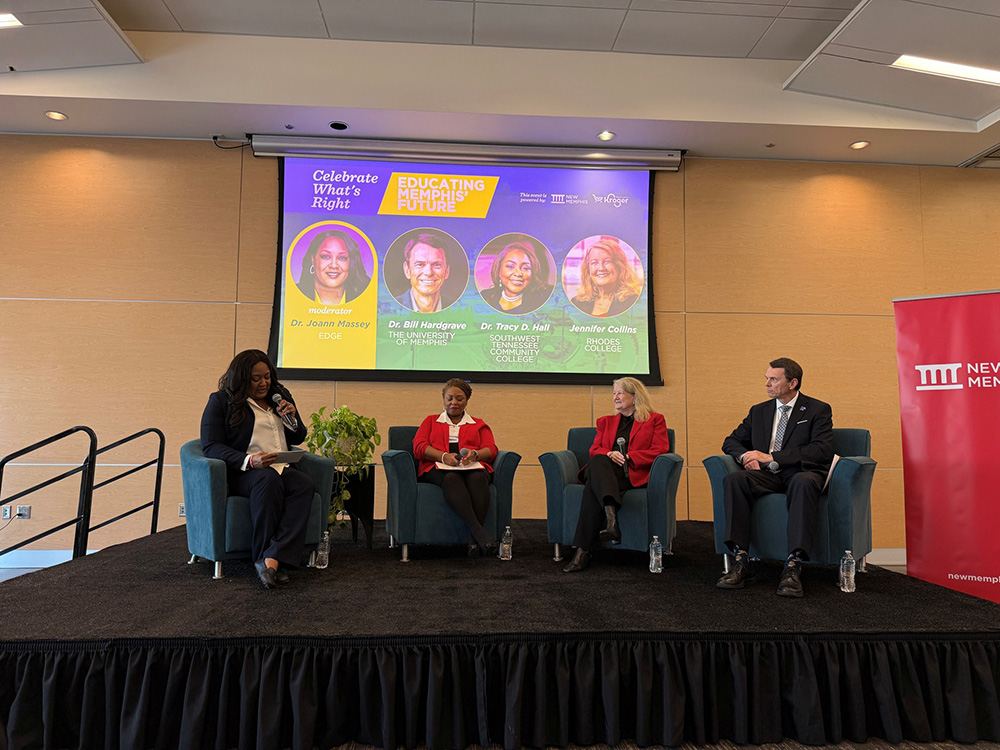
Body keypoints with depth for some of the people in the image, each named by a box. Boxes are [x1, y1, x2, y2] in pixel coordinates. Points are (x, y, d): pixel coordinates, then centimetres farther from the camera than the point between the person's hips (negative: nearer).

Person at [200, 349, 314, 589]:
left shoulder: (280, 396, 20)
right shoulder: (220, 401, 5)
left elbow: (298, 438, 27)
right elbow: (210, 446, -5)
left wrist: (292, 419, 3)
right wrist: (249, 460, -21)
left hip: (282, 469, 4)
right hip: (242, 472, -4)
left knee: (306, 485, -30)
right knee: (269, 479, -38)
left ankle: (272, 558, -40)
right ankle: (264, 557, -33)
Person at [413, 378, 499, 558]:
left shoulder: (479, 425, 28)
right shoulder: (431, 421, 27)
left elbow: (491, 449, 11)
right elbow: (419, 447, 9)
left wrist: (474, 454, -14)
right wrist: (444, 456, -11)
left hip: (473, 465, 1)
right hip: (438, 467, -1)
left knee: (477, 479, -38)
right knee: (451, 479, -40)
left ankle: (474, 540, -48)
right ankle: (479, 531, -53)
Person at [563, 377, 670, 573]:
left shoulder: (655, 420, 19)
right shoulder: (606, 421, 32)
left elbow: (660, 450, 3)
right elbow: (594, 449, 19)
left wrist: (627, 456, -10)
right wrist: (609, 454, -7)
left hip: (633, 474, -3)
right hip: (603, 470, 4)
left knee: (594, 485, -38)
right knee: (598, 461, -39)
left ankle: (583, 552, -47)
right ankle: (611, 519, -58)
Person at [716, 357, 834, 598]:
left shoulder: (818, 410, 6)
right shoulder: (758, 411, 20)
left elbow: (822, 451, -9)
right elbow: (731, 442, 21)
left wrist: (771, 457, -15)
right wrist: (746, 456, -5)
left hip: (801, 473, -3)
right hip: (766, 475, 4)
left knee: (804, 483, -40)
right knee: (733, 479, -28)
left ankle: (793, 565, -41)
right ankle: (741, 560, -30)